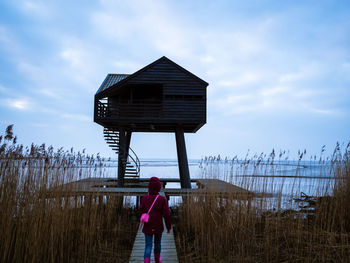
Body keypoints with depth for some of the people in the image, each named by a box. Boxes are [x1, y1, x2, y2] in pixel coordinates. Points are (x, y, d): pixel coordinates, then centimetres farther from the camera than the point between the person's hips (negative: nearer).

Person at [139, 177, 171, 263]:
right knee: (157, 243, 23)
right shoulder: (162, 199, -15)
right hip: (158, 227, 0)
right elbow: (166, 214, -15)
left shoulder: (144, 199, -12)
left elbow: (141, 212, -4)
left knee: (148, 246, 4)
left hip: (148, 228, 0)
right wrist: (169, 227, -2)